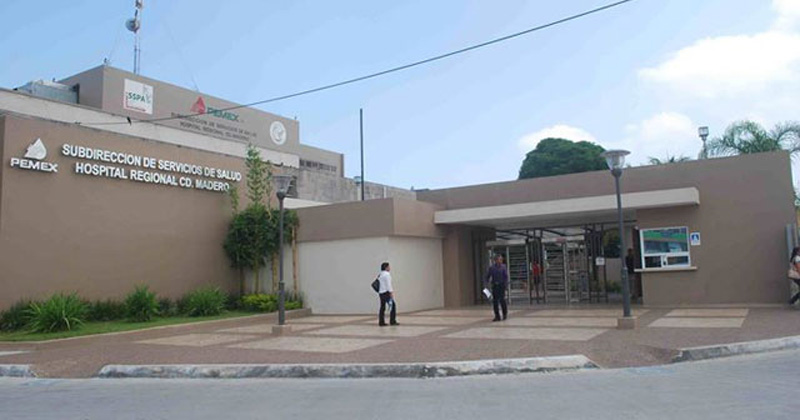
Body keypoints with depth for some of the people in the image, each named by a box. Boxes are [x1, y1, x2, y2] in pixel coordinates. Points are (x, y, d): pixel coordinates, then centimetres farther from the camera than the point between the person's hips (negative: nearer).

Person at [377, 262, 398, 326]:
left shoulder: (380, 275, 16)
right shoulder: (387, 274, -11)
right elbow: (388, 284, -16)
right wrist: (391, 292, -15)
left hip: (381, 292, 9)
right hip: (386, 292, -9)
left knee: (382, 307, 7)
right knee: (393, 306, -2)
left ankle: (381, 322, 5)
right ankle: (392, 321, -1)